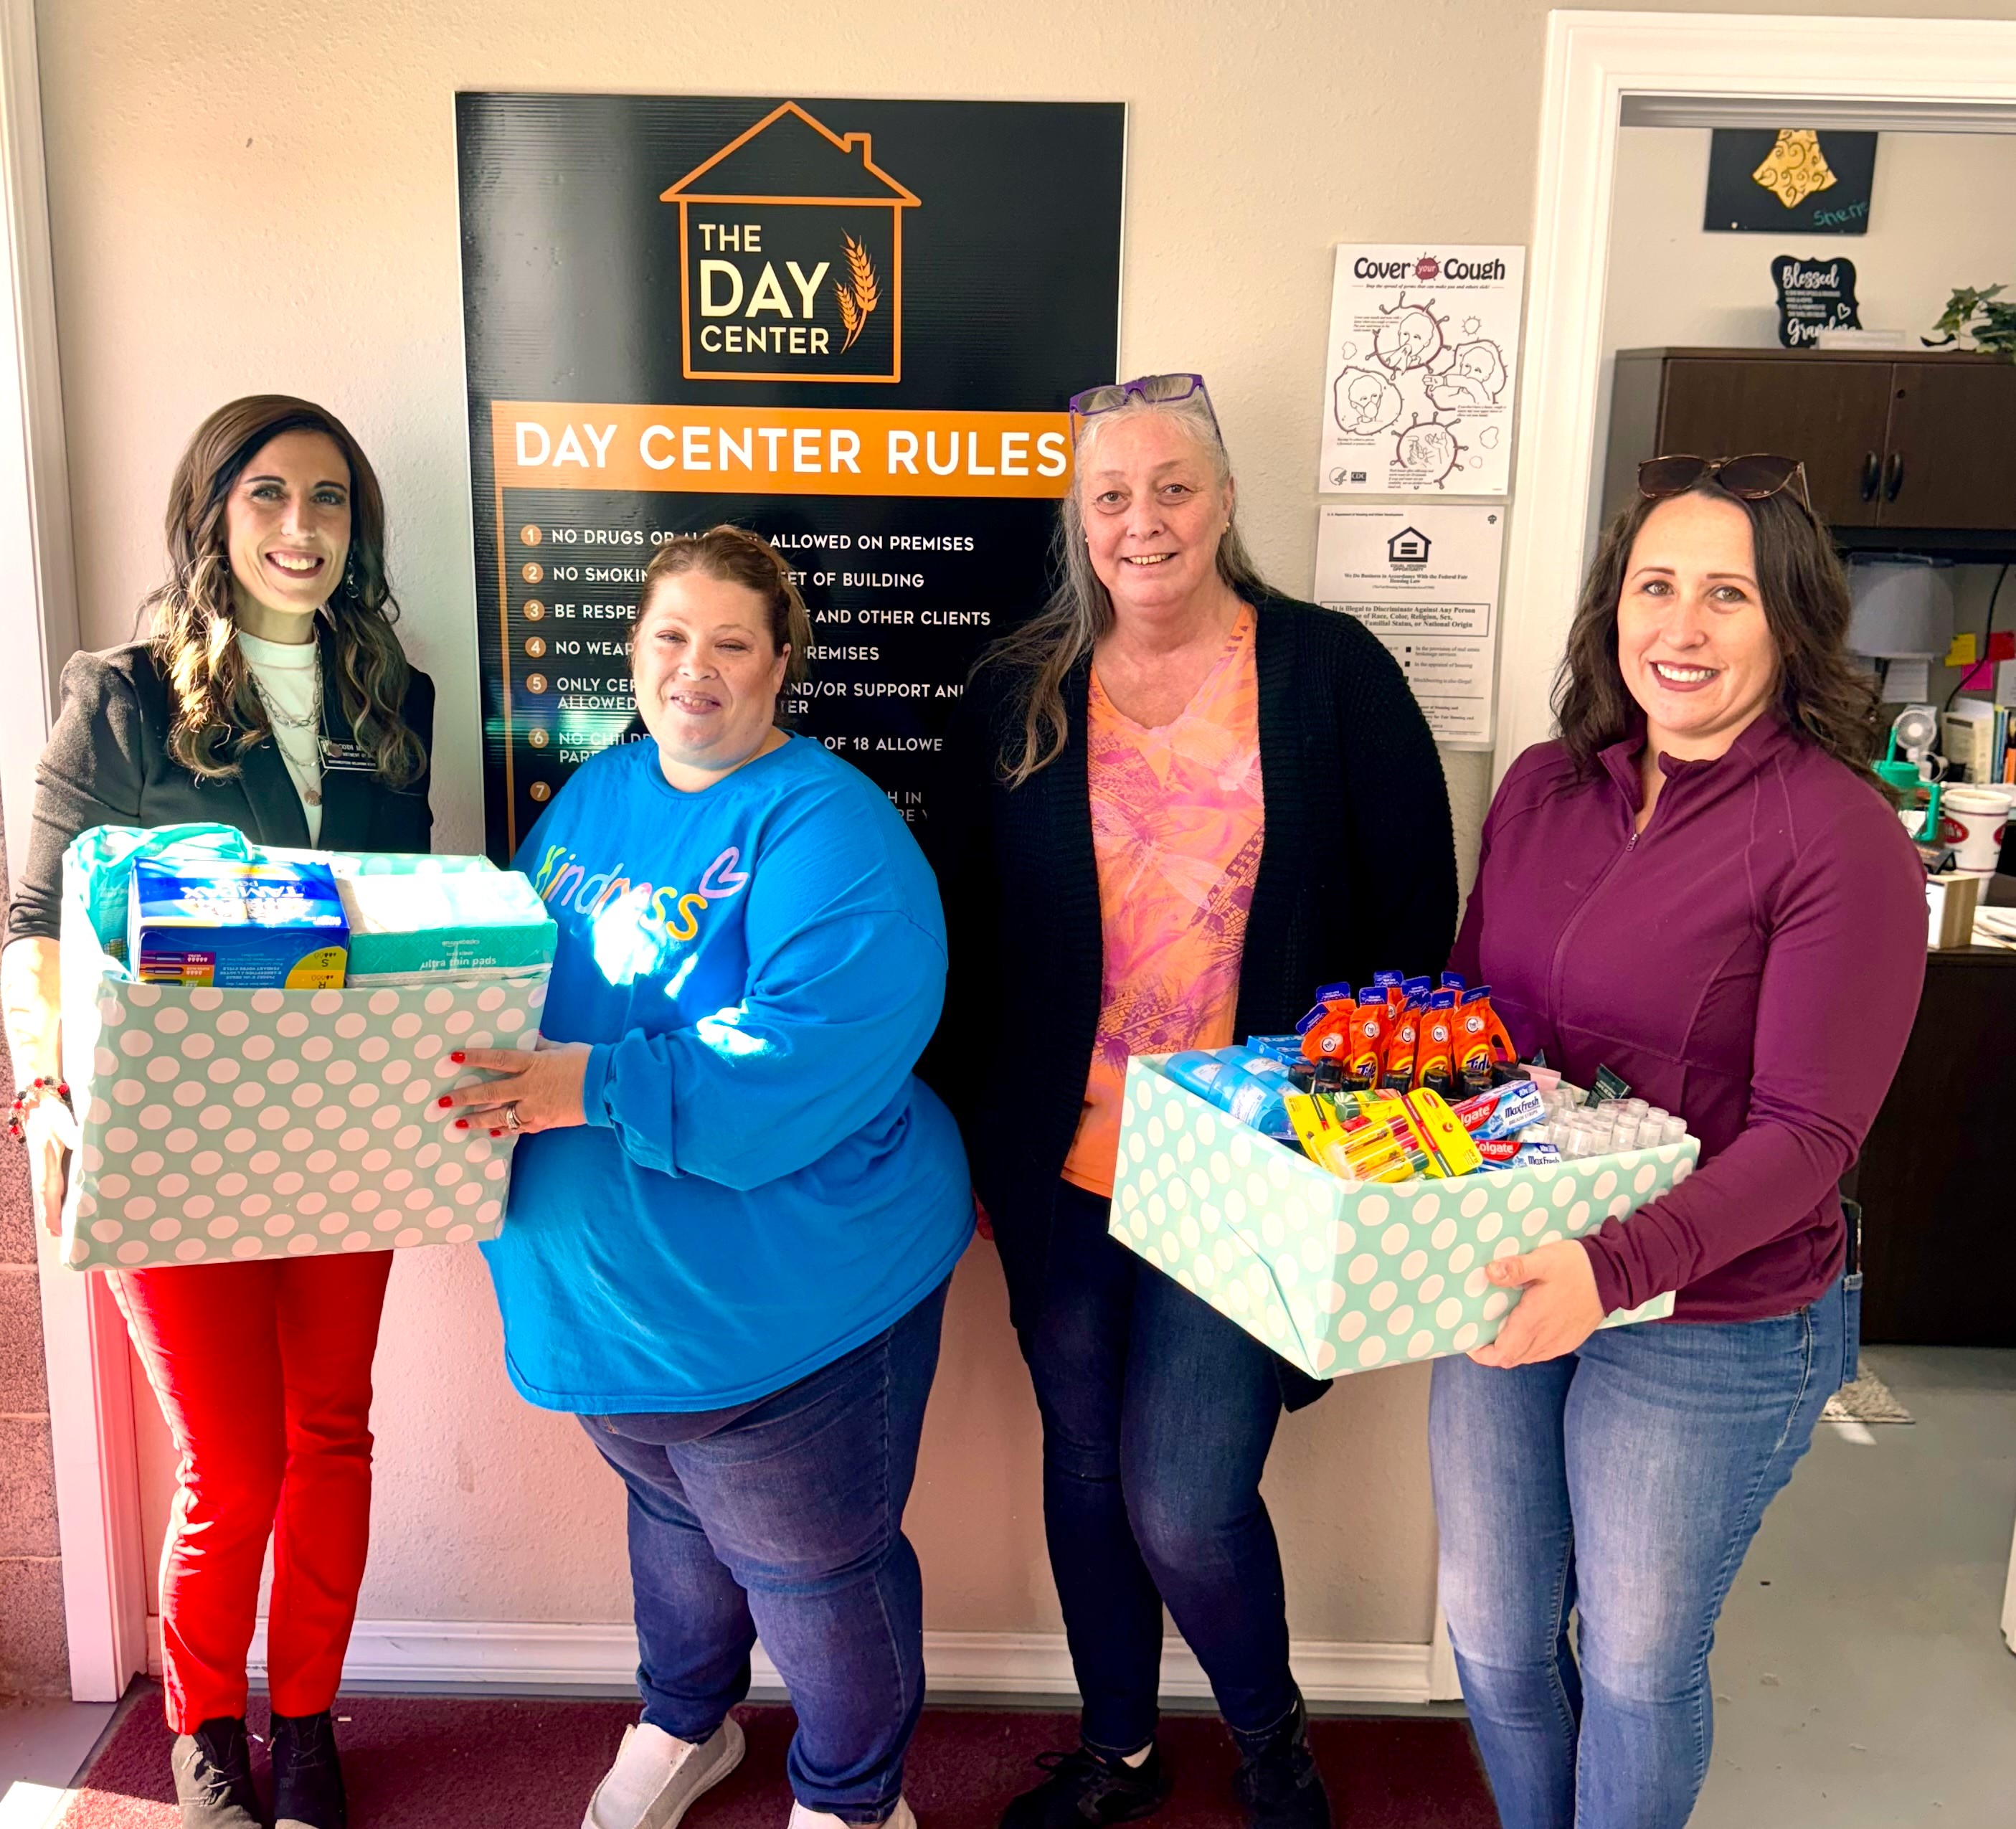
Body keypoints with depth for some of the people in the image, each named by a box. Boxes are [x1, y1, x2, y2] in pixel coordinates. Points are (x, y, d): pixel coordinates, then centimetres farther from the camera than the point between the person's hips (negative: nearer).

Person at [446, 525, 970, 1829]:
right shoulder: (594, 795, 5)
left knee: (814, 1565, 13)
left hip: (785, 1297, -7)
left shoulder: (827, 827, -20)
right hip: (603, 1289, 7)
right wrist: (475, 1058, -5)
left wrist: (598, 1085, -34)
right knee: (675, 1520, 29)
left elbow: (812, 1053, -32)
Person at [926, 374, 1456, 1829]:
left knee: (1184, 1501, -3)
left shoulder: (1332, 672, -4)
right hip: (1061, 1169, 4)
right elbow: (967, 934, 8)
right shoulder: (1017, 697, 3)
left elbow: (1416, 917, -1)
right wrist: (973, 1140, 8)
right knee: (1085, 1468, 16)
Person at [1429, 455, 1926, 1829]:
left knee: (1637, 1661, 15)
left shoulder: (1841, 836, -17)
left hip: (1715, 1325, -5)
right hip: (1511, 1283, 5)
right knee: (1494, 1634, 20)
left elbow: (1807, 1132, -19)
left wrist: (1622, 1267, -32)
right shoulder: (1545, 787, 1)